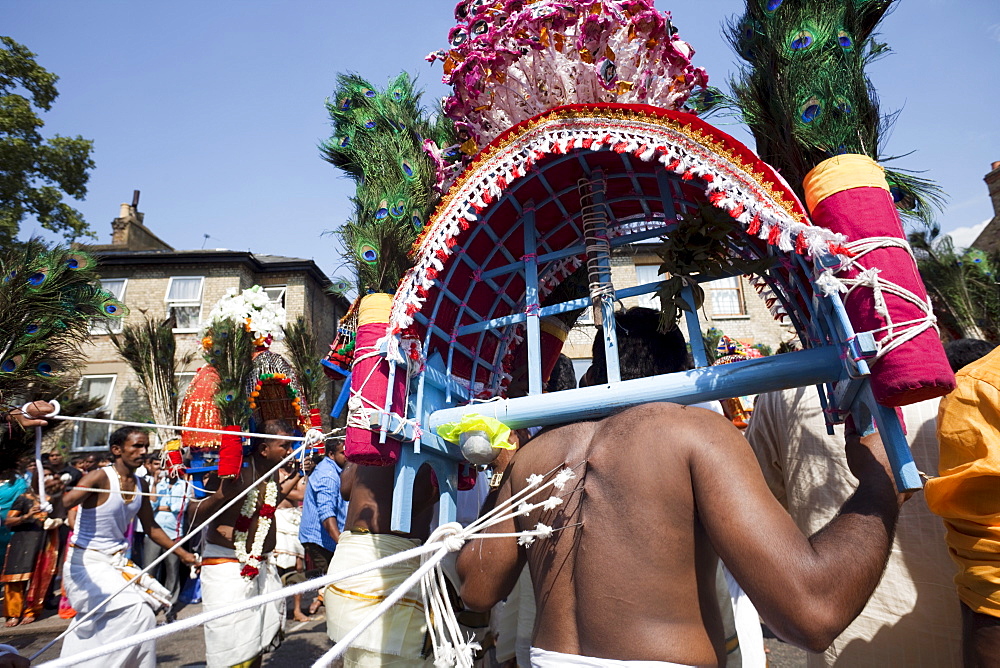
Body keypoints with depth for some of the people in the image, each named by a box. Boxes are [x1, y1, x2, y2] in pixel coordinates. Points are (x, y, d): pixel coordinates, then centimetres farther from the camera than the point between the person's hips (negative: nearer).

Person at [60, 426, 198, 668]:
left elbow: (151, 527, 10)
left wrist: (182, 553, 10)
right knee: (137, 612, -18)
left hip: (118, 563, 8)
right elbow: (67, 501, -38)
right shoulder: (100, 478, -19)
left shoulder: (139, 485, 1)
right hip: (87, 563, -7)